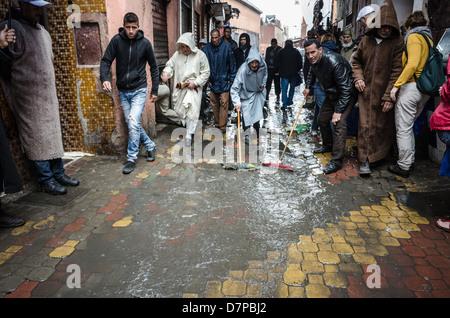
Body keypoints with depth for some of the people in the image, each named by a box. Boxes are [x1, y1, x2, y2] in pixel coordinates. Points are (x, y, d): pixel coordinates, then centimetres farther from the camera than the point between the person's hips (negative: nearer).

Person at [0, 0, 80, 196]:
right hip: (29, 99, -7)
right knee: (37, 139, -1)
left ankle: (59, 173, 22)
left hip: (49, 95, 7)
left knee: (53, 135, 11)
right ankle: (46, 180, 9)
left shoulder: (42, 31, 15)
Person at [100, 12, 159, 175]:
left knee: (133, 123, -13)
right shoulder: (117, 40, -2)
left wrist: (154, 90, 3)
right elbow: (106, 61, -1)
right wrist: (104, 78, -20)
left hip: (139, 90, -3)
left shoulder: (145, 43, -4)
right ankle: (150, 146, 31)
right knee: (132, 124, 8)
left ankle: (131, 159, 2)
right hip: (123, 91, 3)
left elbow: (154, 67, 4)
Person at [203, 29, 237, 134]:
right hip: (212, 81, 3)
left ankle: (223, 126, 0)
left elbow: (232, 63, -1)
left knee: (224, 103, -5)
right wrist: (207, 79, 6)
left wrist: (232, 78, -2)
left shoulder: (226, 46, -5)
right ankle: (217, 124, 22)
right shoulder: (206, 48, 2)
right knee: (214, 104, 10)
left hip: (224, 81, -3)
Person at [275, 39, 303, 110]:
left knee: (284, 89, -1)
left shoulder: (281, 51, 0)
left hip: (284, 74, -1)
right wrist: (297, 70, 15)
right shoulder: (296, 51, 1)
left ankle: (284, 105, -8)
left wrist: (280, 70, 13)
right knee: (292, 88, 18)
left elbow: (276, 63, 2)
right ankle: (289, 101, 24)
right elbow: (300, 63, 2)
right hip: (294, 74, 1)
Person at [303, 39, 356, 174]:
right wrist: (308, 86, 11)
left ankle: (336, 161, -18)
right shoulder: (314, 61, -6)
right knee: (322, 119, 14)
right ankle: (328, 146, 38)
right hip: (331, 94, 9)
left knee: (339, 123, -21)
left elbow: (346, 89, -30)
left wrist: (338, 111, -30)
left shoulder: (334, 62, -32)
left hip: (346, 95, -9)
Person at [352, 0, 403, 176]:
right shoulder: (366, 40, 6)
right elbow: (356, 61, 19)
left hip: (384, 93, -2)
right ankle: (365, 160, 4)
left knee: (382, 126, 6)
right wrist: (358, 77, 0)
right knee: (365, 125, -1)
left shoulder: (397, 43, -4)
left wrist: (390, 96, -14)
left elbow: (397, 71, -9)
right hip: (366, 91, 2)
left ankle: (377, 156, 24)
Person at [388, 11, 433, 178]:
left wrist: (396, 85, -19)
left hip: (411, 87, -9)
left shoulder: (413, 36, -6)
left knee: (403, 128, -4)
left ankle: (403, 166, -1)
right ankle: (409, 159, 26)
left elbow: (412, 64, -19)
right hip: (425, 88, 9)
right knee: (409, 126, 19)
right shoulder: (428, 38, 21)